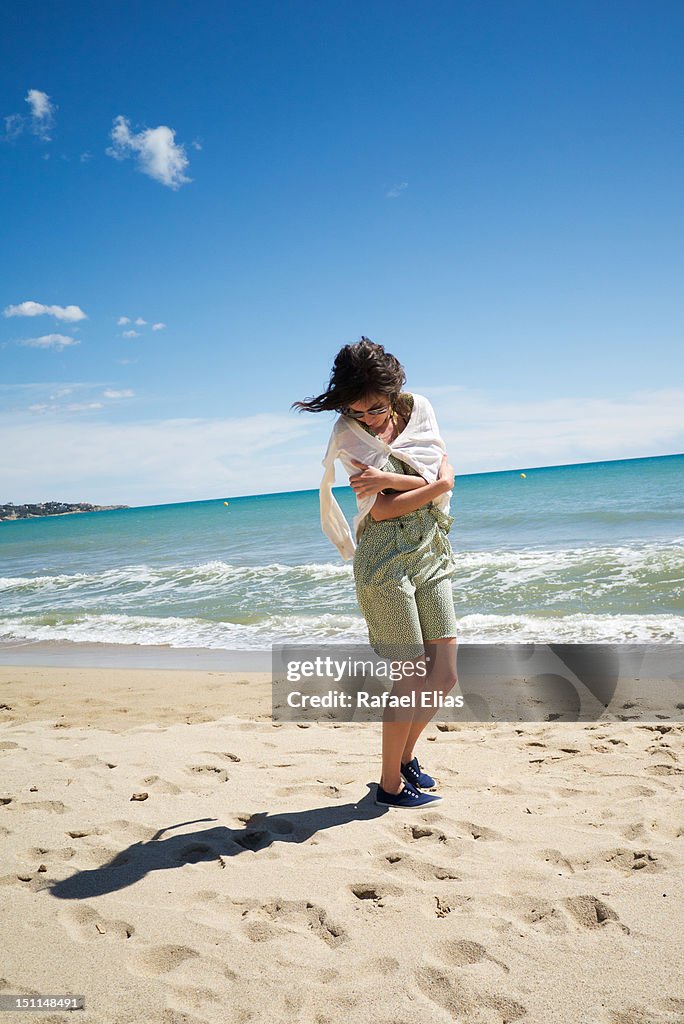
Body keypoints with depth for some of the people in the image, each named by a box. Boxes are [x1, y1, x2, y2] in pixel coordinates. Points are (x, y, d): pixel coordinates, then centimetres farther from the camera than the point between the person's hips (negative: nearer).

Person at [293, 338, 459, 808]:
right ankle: (391, 784, 17)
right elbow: (382, 509, -16)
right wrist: (436, 485, -10)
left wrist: (390, 478, -17)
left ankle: (406, 752, 32)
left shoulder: (419, 408, 5)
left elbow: (446, 474, -4)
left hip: (432, 553, 5)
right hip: (386, 559, -5)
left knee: (445, 676, 6)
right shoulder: (348, 431, -8)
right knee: (412, 679, -2)